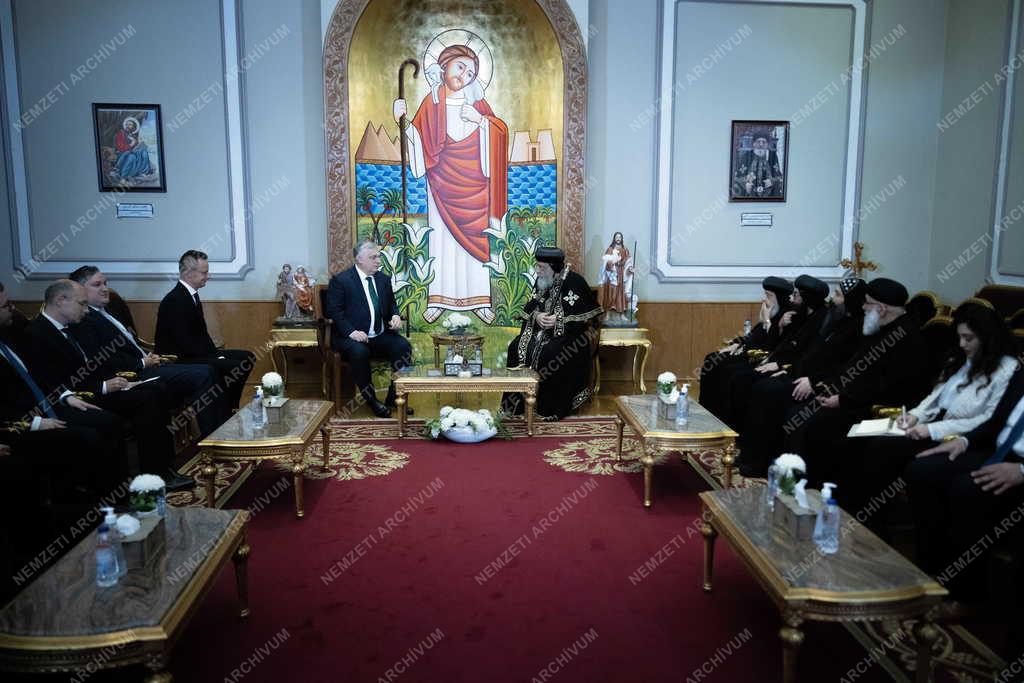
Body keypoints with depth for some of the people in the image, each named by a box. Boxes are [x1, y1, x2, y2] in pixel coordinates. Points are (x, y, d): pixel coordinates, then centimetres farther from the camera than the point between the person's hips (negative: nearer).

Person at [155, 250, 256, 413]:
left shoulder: (191, 295, 10)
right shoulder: (175, 300, -19)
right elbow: (185, 343, -23)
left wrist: (216, 353, 0)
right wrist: (214, 356, -18)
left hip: (192, 354, 10)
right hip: (178, 360, -10)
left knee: (246, 358, 6)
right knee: (232, 367, -24)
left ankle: (227, 408, 10)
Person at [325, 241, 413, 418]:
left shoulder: (384, 279, 14)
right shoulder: (340, 280, -3)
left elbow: (391, 304, 23)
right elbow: (334, 311, -8)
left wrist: (396, 316, -2)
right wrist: (351, 332, -21)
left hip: (380, 336, 5)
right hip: (353, 337, -5)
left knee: (403, 346, -22)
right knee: (359, 351, -36)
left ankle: (393, 398, -10)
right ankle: (371, 400, -17)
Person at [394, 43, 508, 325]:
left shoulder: (475, 101, 5)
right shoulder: (431, 102, 4)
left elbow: (501, 130, 2)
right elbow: (416, 137, 3)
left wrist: (481, 119, -13)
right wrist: (402, 117, -12)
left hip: (473, 181, 1)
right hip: (442, 180, 0)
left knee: (474, 237, 2)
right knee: (441, 236, 0)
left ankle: (480, 300, 7)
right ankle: (437, 299, 7)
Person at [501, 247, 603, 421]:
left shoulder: (574, 282, -15)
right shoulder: (542, 281, 6)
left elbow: (585, 316, -16)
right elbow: (529, 307, 11)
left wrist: (558, 320, -23)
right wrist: (537, 315, -12)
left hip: (569, 333, -7)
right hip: (542, 330, 7)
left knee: (549, 354, -31)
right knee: (517, 348, -12)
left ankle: (551, 408, -17)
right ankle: (518, 401, -4)